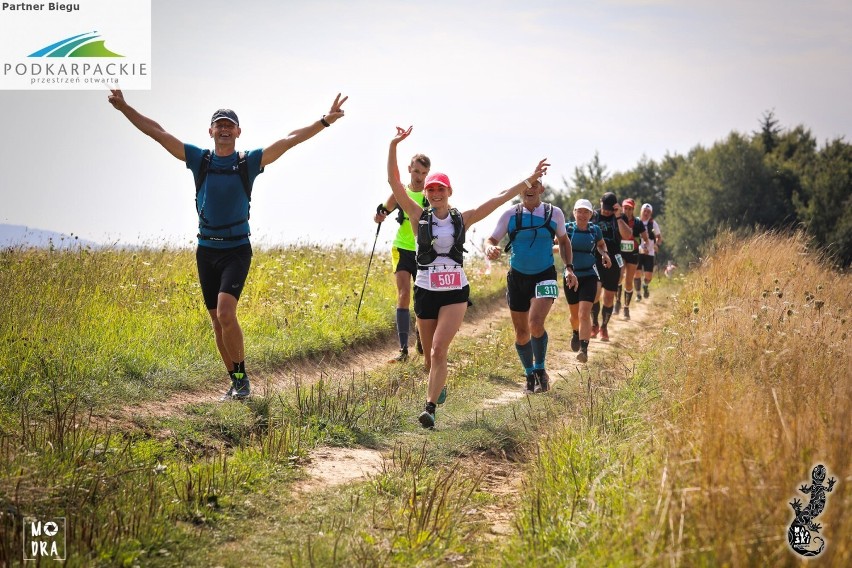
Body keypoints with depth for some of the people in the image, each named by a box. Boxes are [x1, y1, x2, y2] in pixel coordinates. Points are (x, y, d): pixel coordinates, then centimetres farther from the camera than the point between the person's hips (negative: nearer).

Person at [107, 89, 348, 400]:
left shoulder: (249, 161, -1)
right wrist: (124, 108, -2)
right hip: (206, 249, 4)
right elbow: (158, 132, 3)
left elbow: (290, 139, -8)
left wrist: (325, 120, -16)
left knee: (226, 313, -20)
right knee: (218, 322, 7)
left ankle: (242, 377, -7)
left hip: (237, 250, -4)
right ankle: (236, 382, 18)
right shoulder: (199, 159, 5)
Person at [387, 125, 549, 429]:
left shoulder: (463, 219, 3)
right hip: (425, 290, 1)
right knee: (429, 355, 11)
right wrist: (394, 145, -14)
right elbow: (394, 182, -6)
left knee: (439, 350, -16)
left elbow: (501, 197, 3)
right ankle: (439, 388, 41)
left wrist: (531, 179, 1)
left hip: (455, 292, -1)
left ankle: (430, 407, -15)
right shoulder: (419, 216, 1)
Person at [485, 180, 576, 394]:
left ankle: (540, 370, -2)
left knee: (536, 324, -23)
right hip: (517, 277, 2)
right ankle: (529, 375, 28)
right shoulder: (510, 214, -2)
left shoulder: (554, 213, -1)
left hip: (545, 276, -2)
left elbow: (563, 240, 16)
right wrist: (490, 249, -24)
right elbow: (492, 239, -1)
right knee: (521, 332, 7)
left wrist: (569, 267, 7)